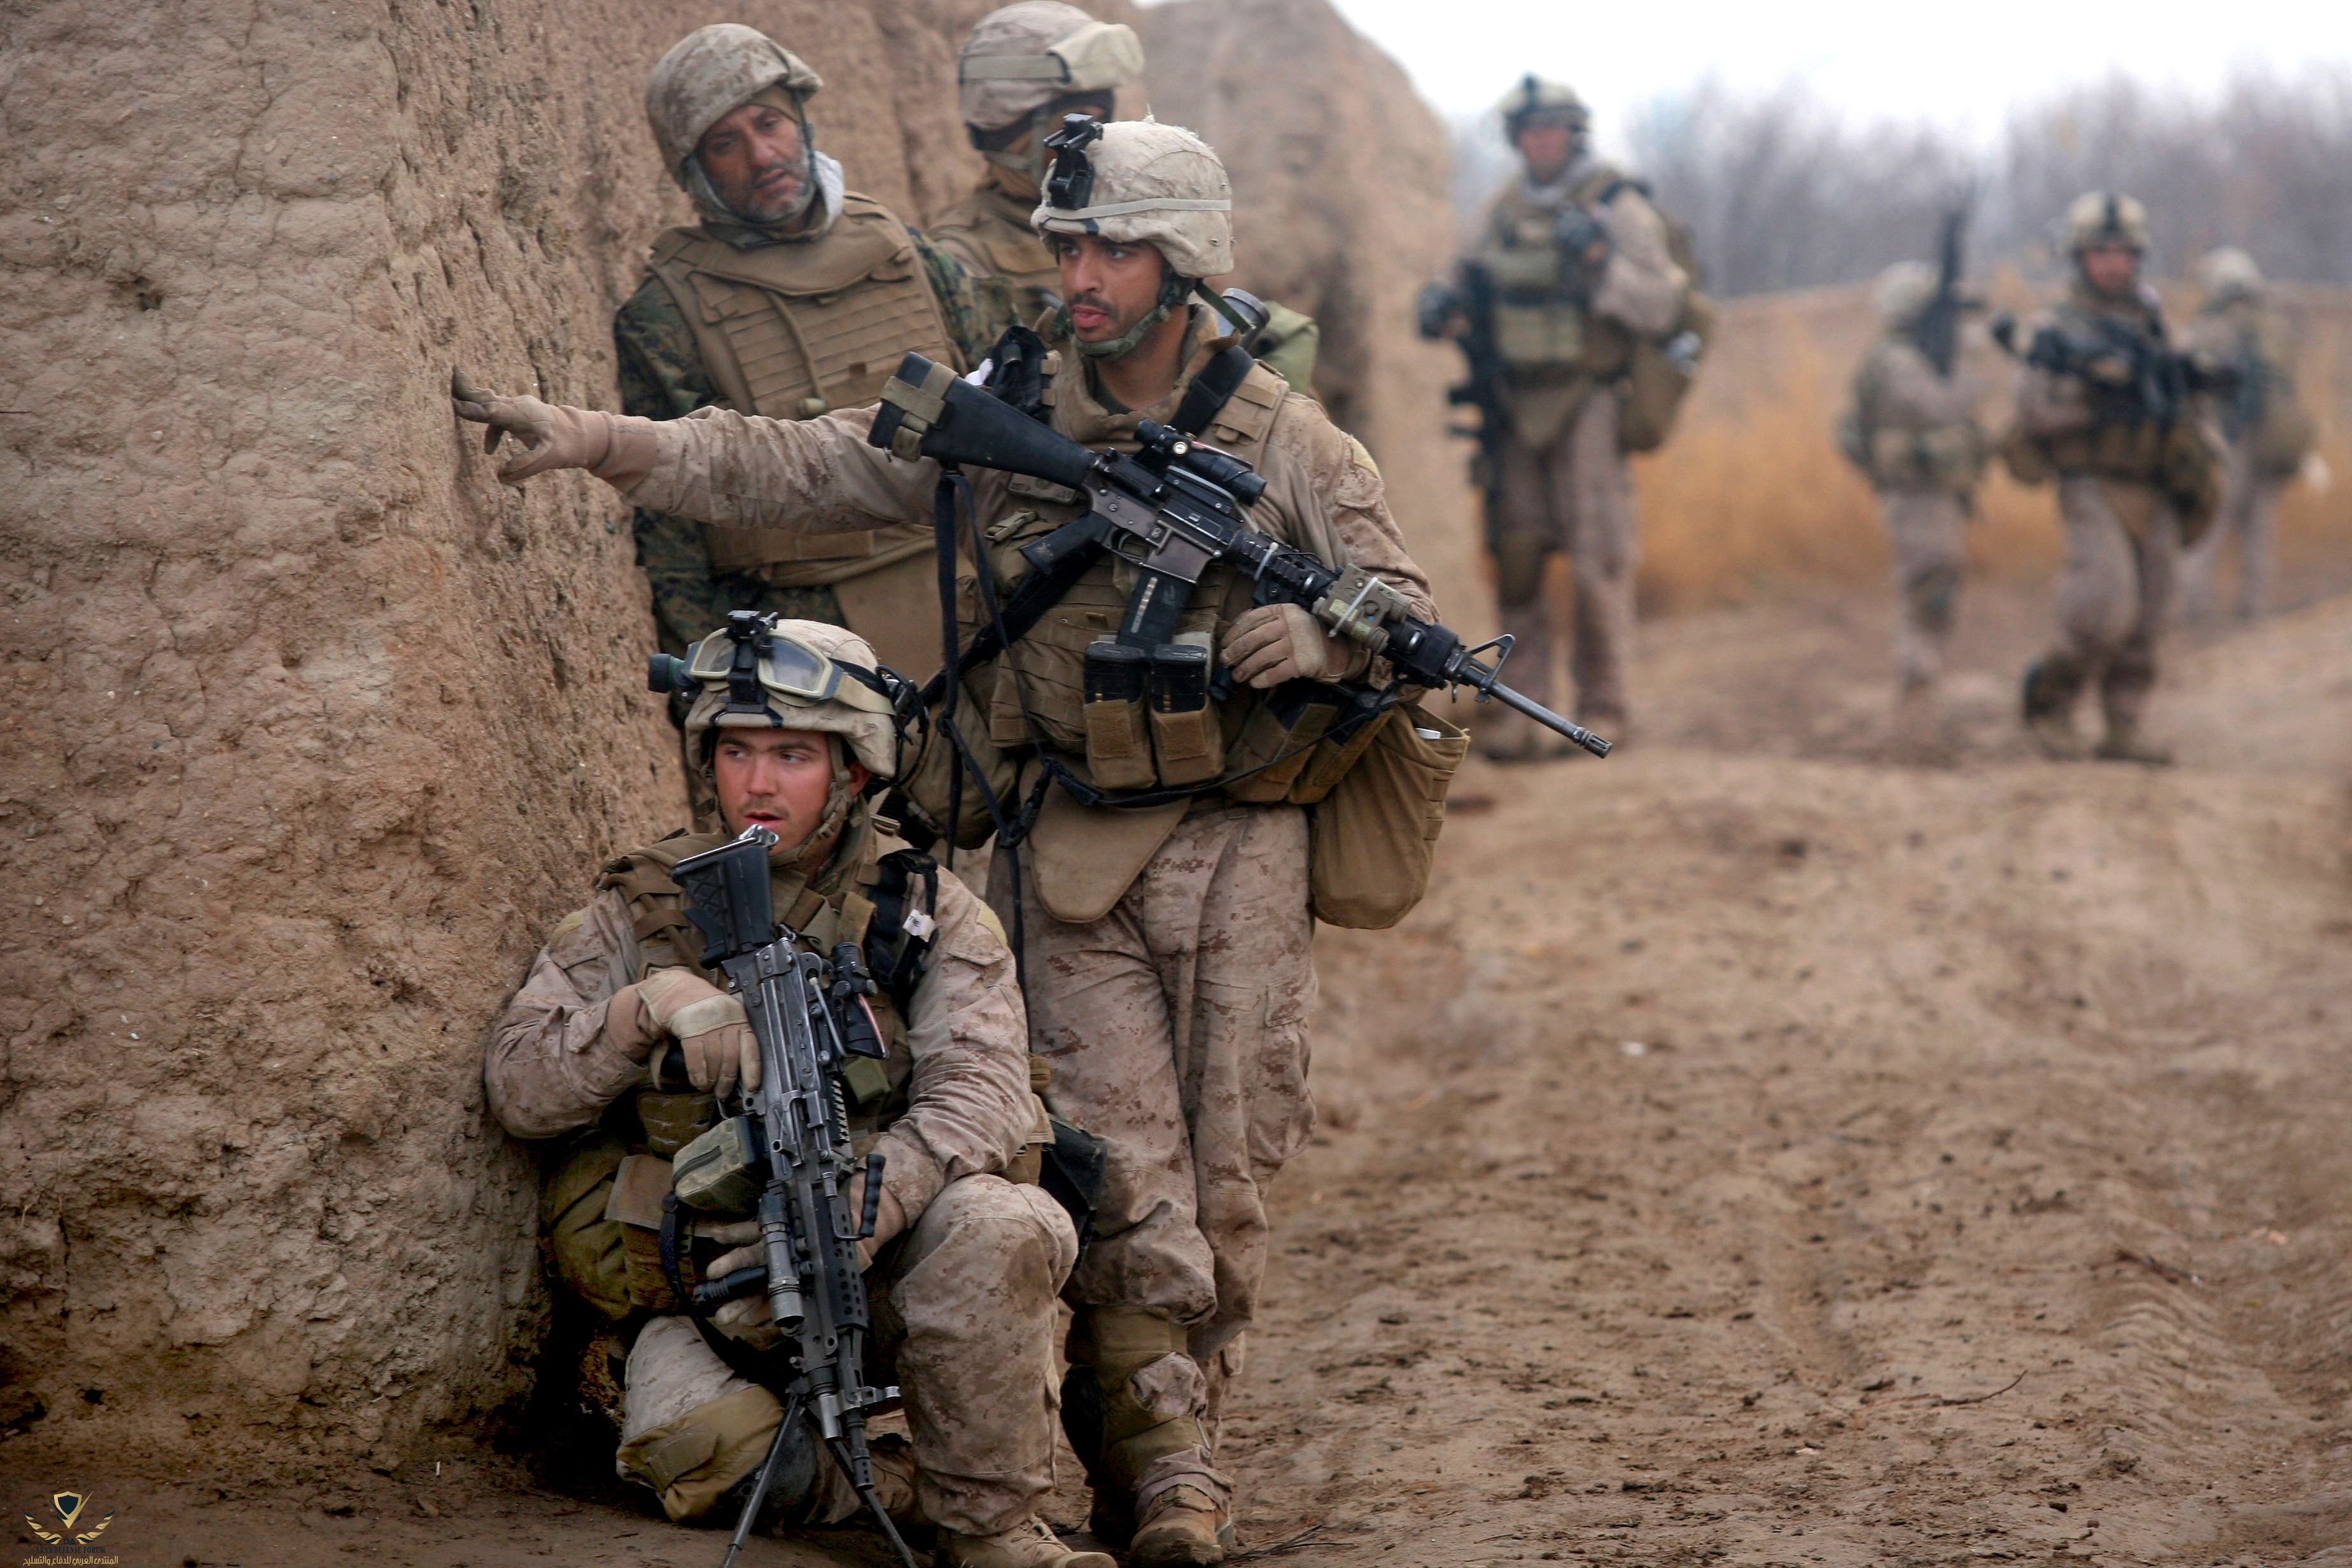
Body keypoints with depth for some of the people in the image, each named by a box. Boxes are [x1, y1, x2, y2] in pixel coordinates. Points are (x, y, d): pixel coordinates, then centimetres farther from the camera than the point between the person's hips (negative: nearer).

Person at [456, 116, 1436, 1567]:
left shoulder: (1283, 440, 0)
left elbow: (1405, 603, 4)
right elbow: (797, 471, -1)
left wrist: (1323, 633, -19)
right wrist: (603, 440, -11)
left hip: (1239, 845, 0)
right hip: (1073, 849, 0)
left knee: (1227, 1163, 2)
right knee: (1117, 1157, -8)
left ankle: (1183, 1427, 16)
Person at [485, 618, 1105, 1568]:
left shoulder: (931, 916, 6)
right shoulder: (640, 910, 9)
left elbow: (981, 1095, -11)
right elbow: (517, 1088, -1)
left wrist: (850, 1215, -29)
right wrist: (654, 1005, -20)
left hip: (866, 1274, 1)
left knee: (1003, 1229, -32)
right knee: (708, 1450, -34)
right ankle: (908, 1489, -4)